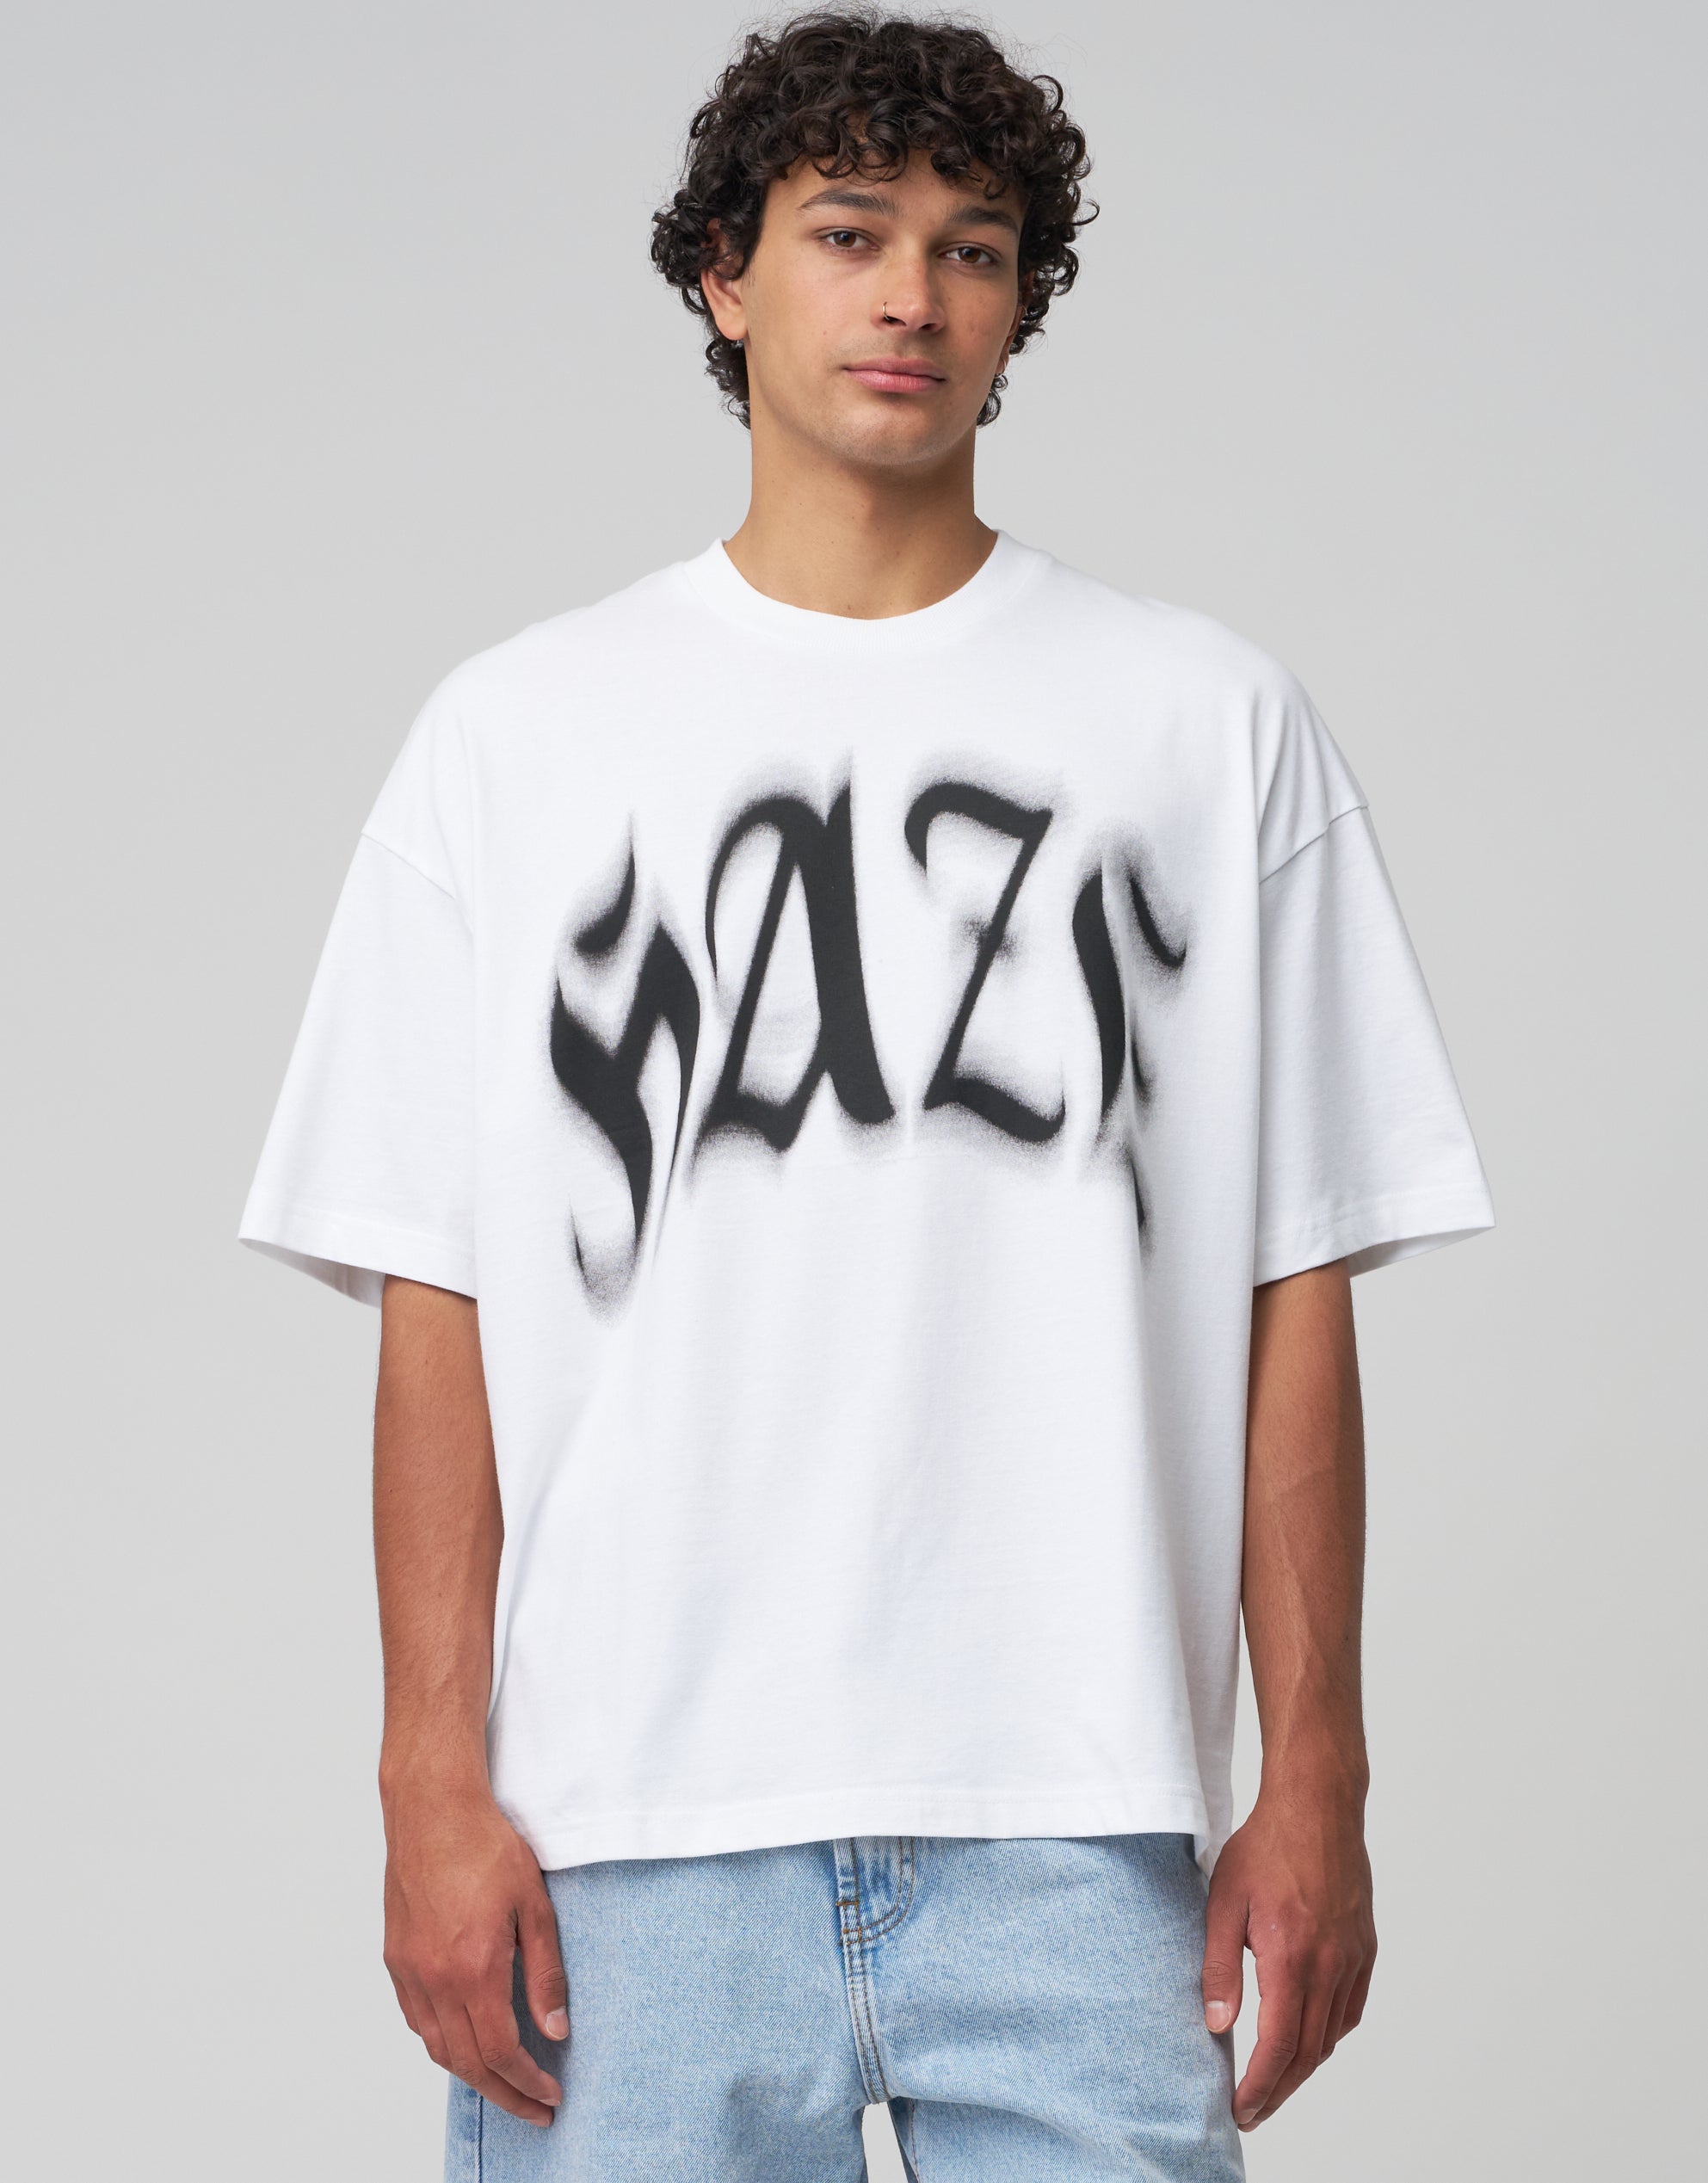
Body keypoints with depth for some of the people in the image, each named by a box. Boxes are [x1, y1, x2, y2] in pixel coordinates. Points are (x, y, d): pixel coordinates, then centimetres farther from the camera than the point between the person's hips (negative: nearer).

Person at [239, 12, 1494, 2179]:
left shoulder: (1212, 722, 8)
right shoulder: (521, 735, 8)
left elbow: (1294, 1295, 6)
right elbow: (439, 1309, 4)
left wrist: (1316, 1779, 1)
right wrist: (435, 1785, -3)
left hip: (1078, 1832, 0)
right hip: (634, 1824, 0)